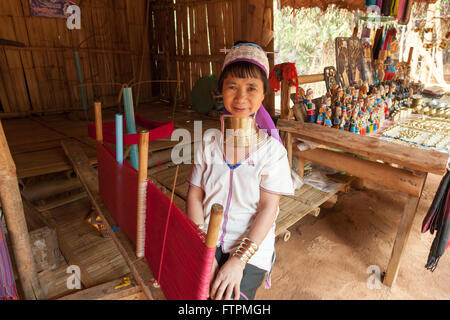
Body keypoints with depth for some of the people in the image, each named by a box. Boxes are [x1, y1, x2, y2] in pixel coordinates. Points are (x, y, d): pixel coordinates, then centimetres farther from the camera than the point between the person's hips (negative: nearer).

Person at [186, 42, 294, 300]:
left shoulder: (271, 148, -5)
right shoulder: (209, 143, 3)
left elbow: (268, 207, -9)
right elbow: (195, 195, 0)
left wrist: (239, 259, -17)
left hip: (251, 245, -1)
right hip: (207, 240, 2)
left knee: (232, 296, -19)